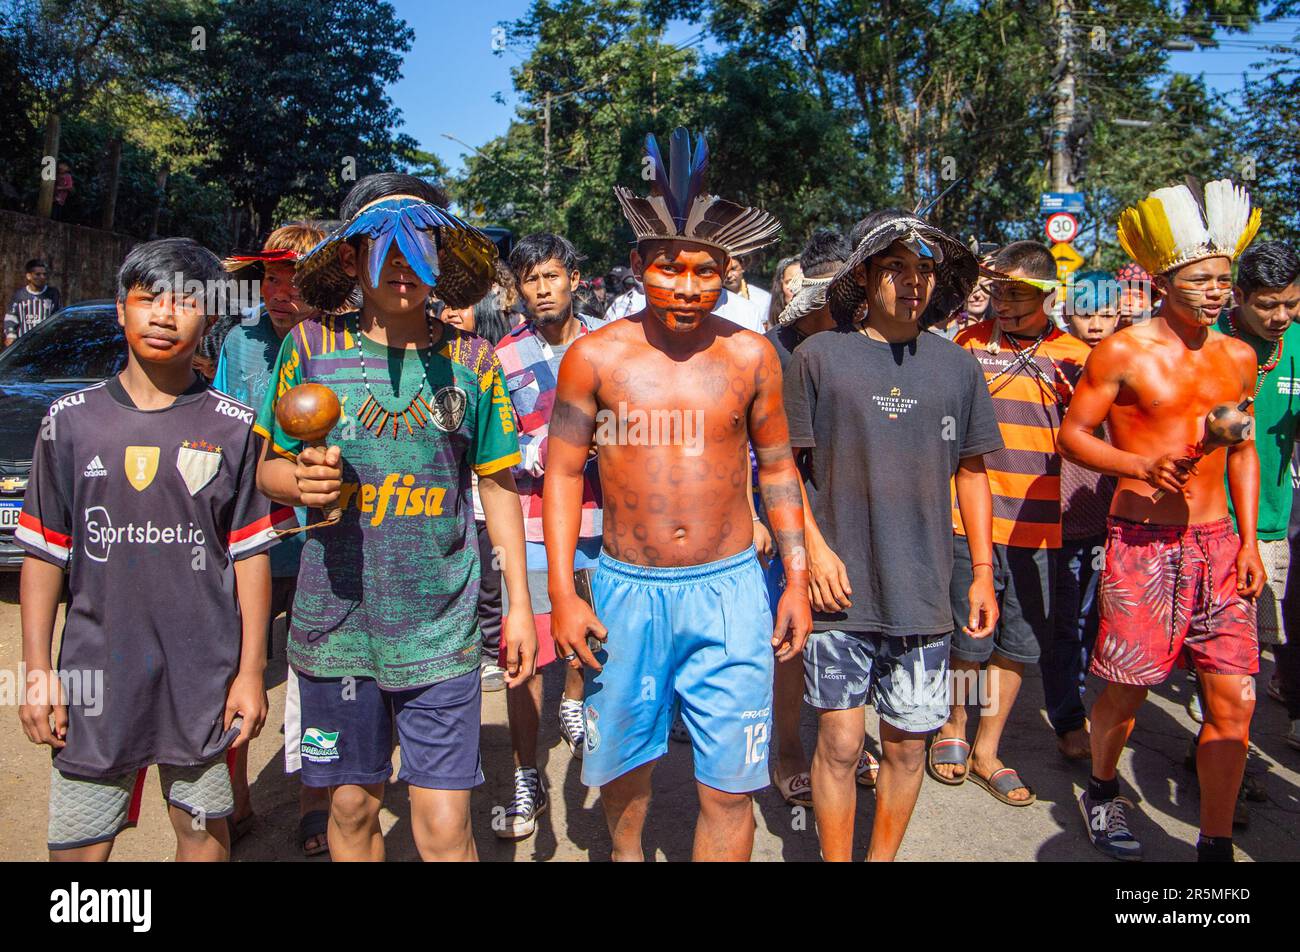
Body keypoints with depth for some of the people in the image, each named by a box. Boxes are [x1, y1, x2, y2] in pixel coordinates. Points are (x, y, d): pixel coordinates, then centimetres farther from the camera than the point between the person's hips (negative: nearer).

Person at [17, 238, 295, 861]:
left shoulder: (234, 428, -1)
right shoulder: (71, 420, 2)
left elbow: (251, 556, 0)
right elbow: (43, 555, 5)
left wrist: (251, 671, -2)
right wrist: (38, 671, 1)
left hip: (204, 677, -1)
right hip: (95, 675, 1)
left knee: (204, 831, 13)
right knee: (76, 846, 9)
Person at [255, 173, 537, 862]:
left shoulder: (471, 359, 1)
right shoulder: (310, 345, 0)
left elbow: (497, 485, 7)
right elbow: (265, 469, 8)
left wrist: (520, 602, 5)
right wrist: (302, 481, -16)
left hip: (440, 628, -1)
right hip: (335, 619, 1)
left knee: (444, 829, 1)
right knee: (353, 808, 15)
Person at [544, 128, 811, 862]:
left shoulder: (751, 356, 0)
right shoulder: (595, 356, -3)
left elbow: (778, 468, 8)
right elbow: (563, 472, 0)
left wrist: (797, 578, 4)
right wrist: (562, 593, -4)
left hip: (729, 589, 0)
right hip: (626, 589, 1)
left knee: (731, 787, 1)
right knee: (623, 755, 19)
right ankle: (625, 851, 48)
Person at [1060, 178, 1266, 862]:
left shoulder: (1239, 358, 10)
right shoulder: (1124, 352, -6)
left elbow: (1242, 451, 17)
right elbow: (1073, 433, -3)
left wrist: (1248, 540, 10)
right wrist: (1141, 464, -19)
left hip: (1216, 543, 5)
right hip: (1142, 543, -4)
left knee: (1235, 699, 1)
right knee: (1128, 688, 5)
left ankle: (1215, 844, 15)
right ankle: (1101, 790, 33)